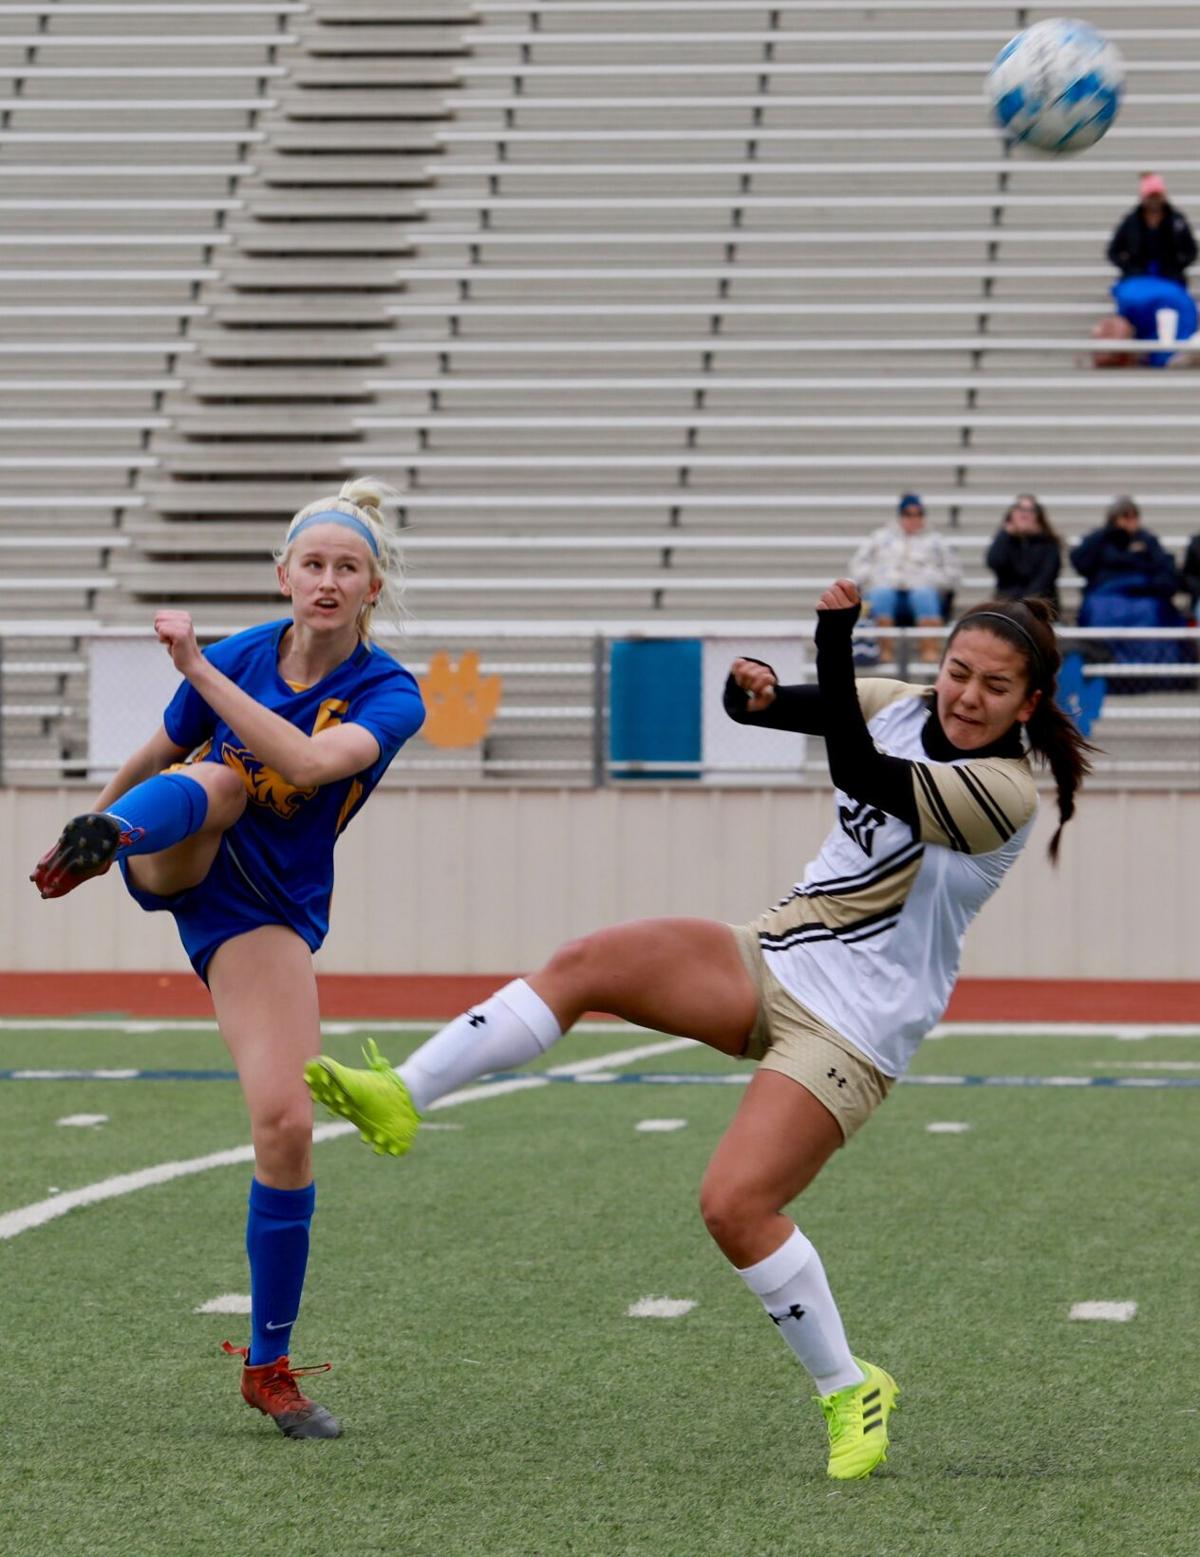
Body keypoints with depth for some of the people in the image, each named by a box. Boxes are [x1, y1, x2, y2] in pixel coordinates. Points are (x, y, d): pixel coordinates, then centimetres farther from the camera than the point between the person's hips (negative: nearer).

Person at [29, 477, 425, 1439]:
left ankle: (269, 1367, -2)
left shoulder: (390, 696, -11)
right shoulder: (239, 657, -5)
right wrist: (96, 826, 26)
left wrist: (200, 669, -34)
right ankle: (99, 845, -69)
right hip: (173, 860, 1)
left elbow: (312, 761, -33)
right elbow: (157, 755, 14)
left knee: (288, 1124, -15)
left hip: (268, 914, -1)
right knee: (220, 781, -33)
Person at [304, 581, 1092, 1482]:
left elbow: (860, 774, -30)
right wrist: (753, 686, -17)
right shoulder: (906, 710, 4)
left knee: (735, 1204, -19)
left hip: (856, 1026, -7)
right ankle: (399, 1098, -13)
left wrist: (836, 639, -34)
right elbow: (763, 703, 7)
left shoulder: (1007, 791, -18)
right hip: (774, 958, 7)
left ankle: (851, 1391, 0)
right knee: (585, 964, -13)